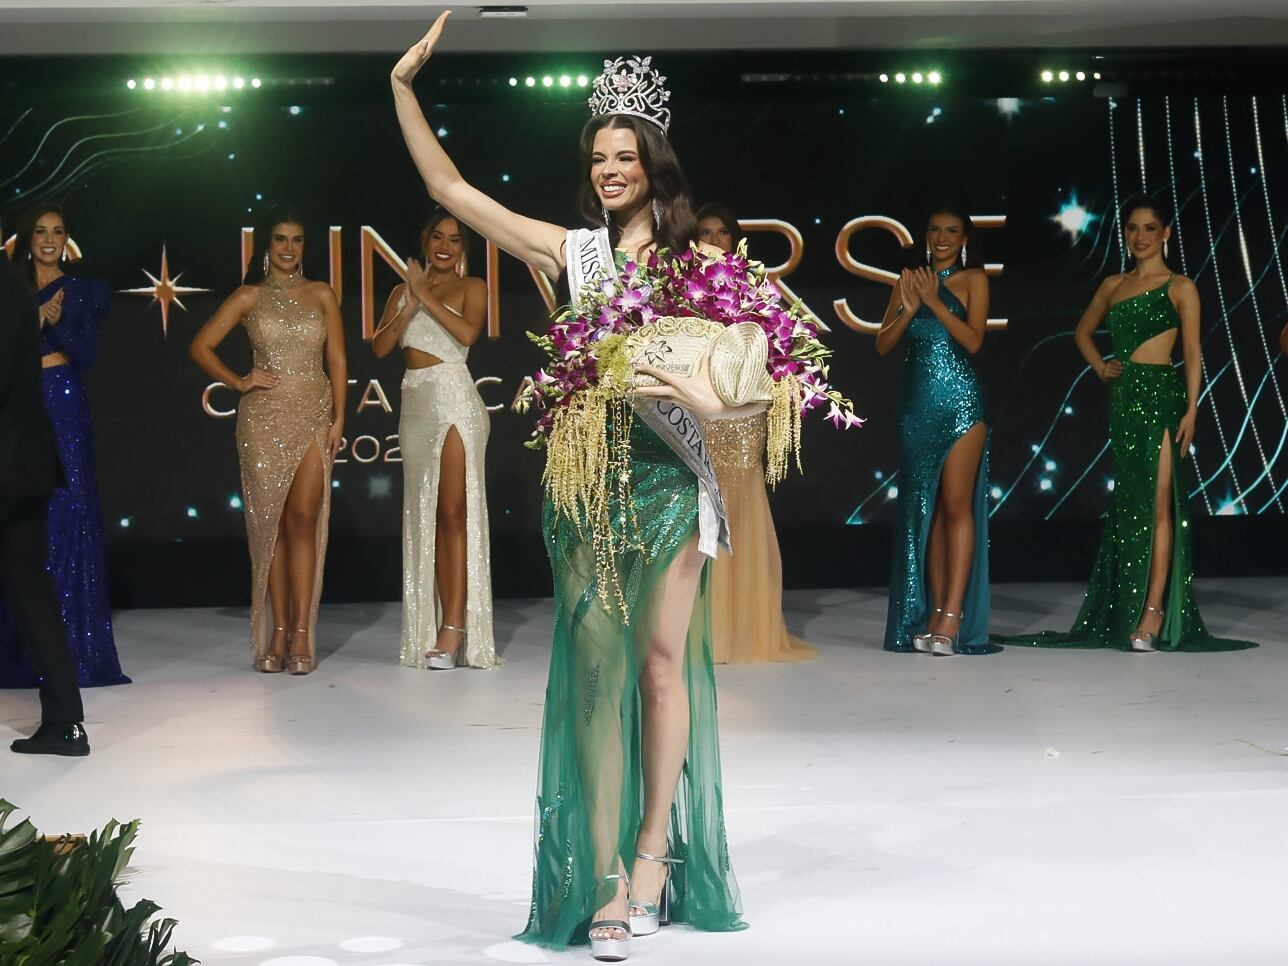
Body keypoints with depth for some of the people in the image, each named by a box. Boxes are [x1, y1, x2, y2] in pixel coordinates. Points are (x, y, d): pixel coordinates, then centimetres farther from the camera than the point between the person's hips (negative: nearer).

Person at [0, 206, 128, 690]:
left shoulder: (83, 291, 9)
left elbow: (87, 354, 0)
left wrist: (58, 322, -15)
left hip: (63, 405, -1)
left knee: (66, 519, -5)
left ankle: (72, 644, -2)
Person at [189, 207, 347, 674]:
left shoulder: (321, 295, 10)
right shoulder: (249, 297, 8)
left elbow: (337, 360, 8)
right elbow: (200, 346, 10)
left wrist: (338, 417, 0)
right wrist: (237, 381, -1)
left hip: (313, 415, 0)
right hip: (263, 417, 0)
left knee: (303, 519, -8)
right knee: (270, 522, -1)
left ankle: (301, 635, -7)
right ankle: (277, 633, 3)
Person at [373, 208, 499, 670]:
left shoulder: (471, 287, 4)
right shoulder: (403, 291, 17)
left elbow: (468, 331, -15)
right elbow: (380, 346, 6)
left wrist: (426, 295, -10)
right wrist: (411, 302, -3)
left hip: (454, 399, -6)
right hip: (416, 404, 6)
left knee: (454, 512, -10)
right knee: (425, 516, 4)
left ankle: (454, 628, -13)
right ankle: (442, 627, 7)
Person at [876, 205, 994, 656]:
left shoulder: (972, 279, 4)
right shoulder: (908, 280, 14)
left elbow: (973, 340, -8)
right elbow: (883, 344, 7)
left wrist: (934, 301, -13)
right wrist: (909, 309, -8)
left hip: (959, 401, -4)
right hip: (916, 403, 4)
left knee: (956, 505, -9)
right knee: (925, 509, 5)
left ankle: (952, 618, -12)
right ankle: (933, 616, 8)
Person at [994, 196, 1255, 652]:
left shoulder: (1179, 287, 1)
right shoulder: (1113, 285, 14)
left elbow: (1192, 354, -3)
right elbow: (1083, 331, 29)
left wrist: (1191, 410, -12)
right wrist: (1100, 366, 12)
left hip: (1161, 396, -5)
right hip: (1123, 397, 5)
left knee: (1156, 504, -8)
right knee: (1127, 504, 8)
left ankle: (1153, 614, -9)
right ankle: (1124, 614, 13)